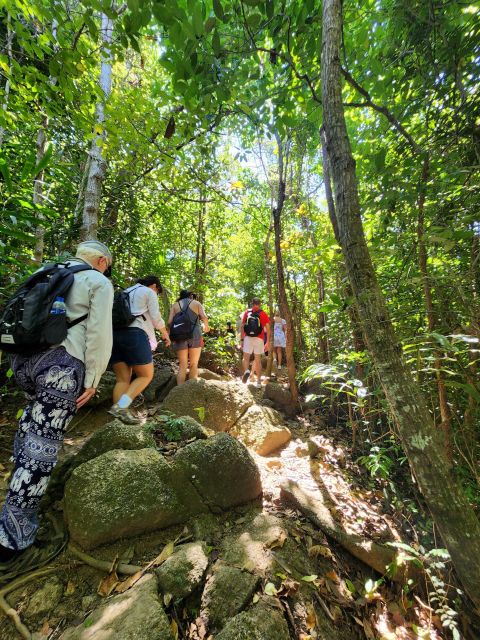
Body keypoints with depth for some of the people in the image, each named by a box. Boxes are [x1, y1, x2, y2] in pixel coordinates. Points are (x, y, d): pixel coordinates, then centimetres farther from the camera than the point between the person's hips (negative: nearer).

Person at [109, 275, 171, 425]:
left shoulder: (126, 292, 30)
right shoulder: (149, 292, 10)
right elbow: (156, 317, 2)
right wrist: (165, 333, 17)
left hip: (114, 333, 7)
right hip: (134, 334, -7)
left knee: (122, 379, 8)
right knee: (146, 375, 1)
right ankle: (121, 406, -16)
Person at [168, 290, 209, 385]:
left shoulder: (175, 305, 14)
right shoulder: (196, 303, 11)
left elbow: (170, 322, 2)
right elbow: (204, 317, -4)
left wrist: (173, 333, 19)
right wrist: (206, 326, 15)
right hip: (195, 335, -1)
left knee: (182, 365, 7)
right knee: (194, 365, 7)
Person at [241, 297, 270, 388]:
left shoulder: (247, 312, 7)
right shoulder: (263, 314, 5)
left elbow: (242, 327, 5)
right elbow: (268, 329, 0)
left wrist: (242, 339, 9)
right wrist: (268, 342, 1)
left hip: (248, 338, -1)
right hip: (259, 339, 1)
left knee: (246, 357, 6)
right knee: (258, 360, 10)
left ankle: (246, 370, -26)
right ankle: (259, 381, 15)